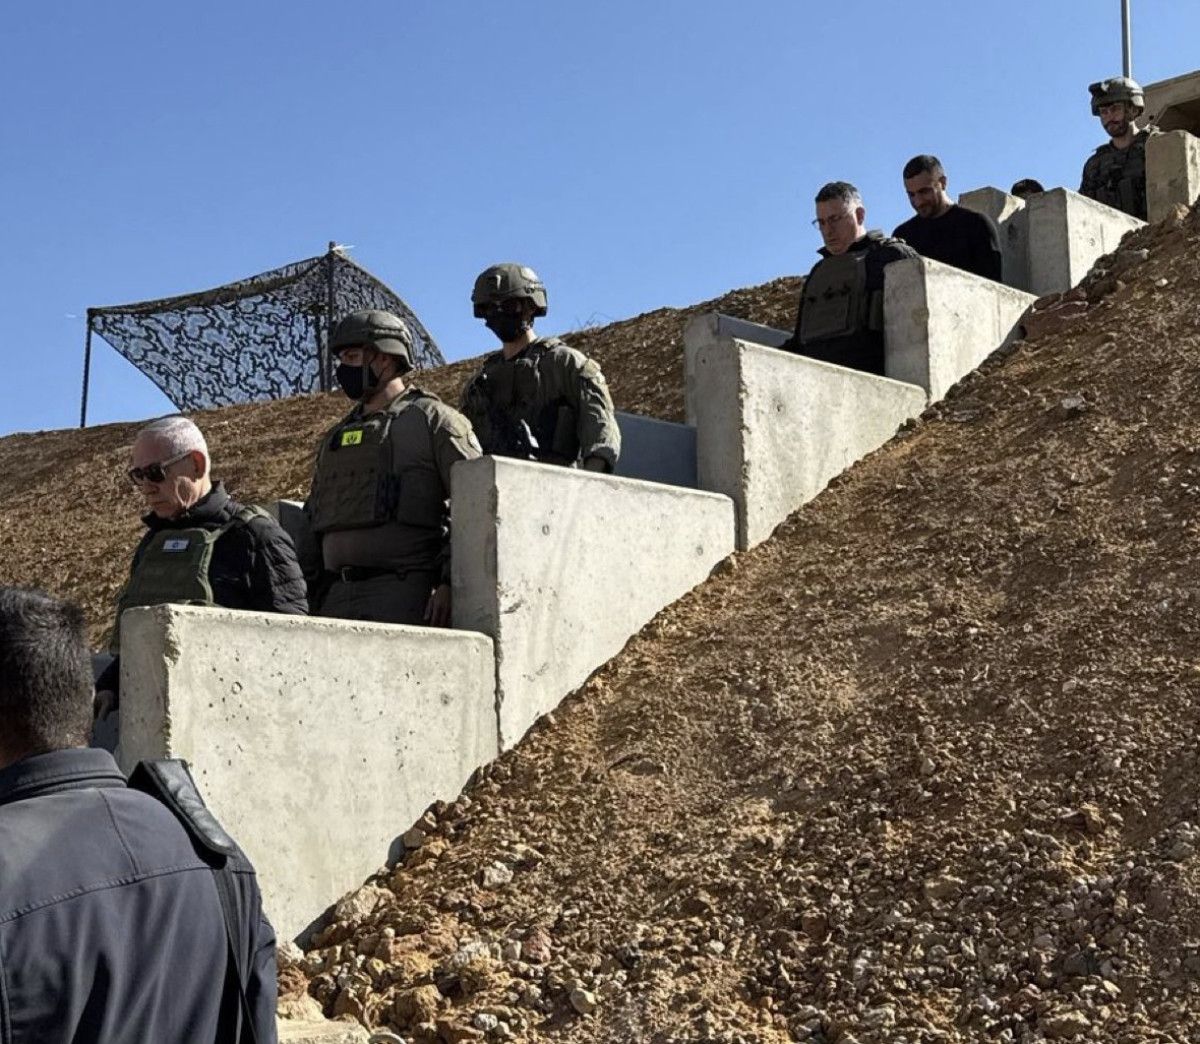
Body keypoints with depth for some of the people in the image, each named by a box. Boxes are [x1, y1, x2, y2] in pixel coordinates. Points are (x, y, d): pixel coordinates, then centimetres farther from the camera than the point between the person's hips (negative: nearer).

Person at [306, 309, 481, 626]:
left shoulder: (432, 419, 4)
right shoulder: (335, 437, 24)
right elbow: (314, 516, 27)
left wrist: (450, 584, -15)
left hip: (403, 593, -6)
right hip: (335, 596, 6)